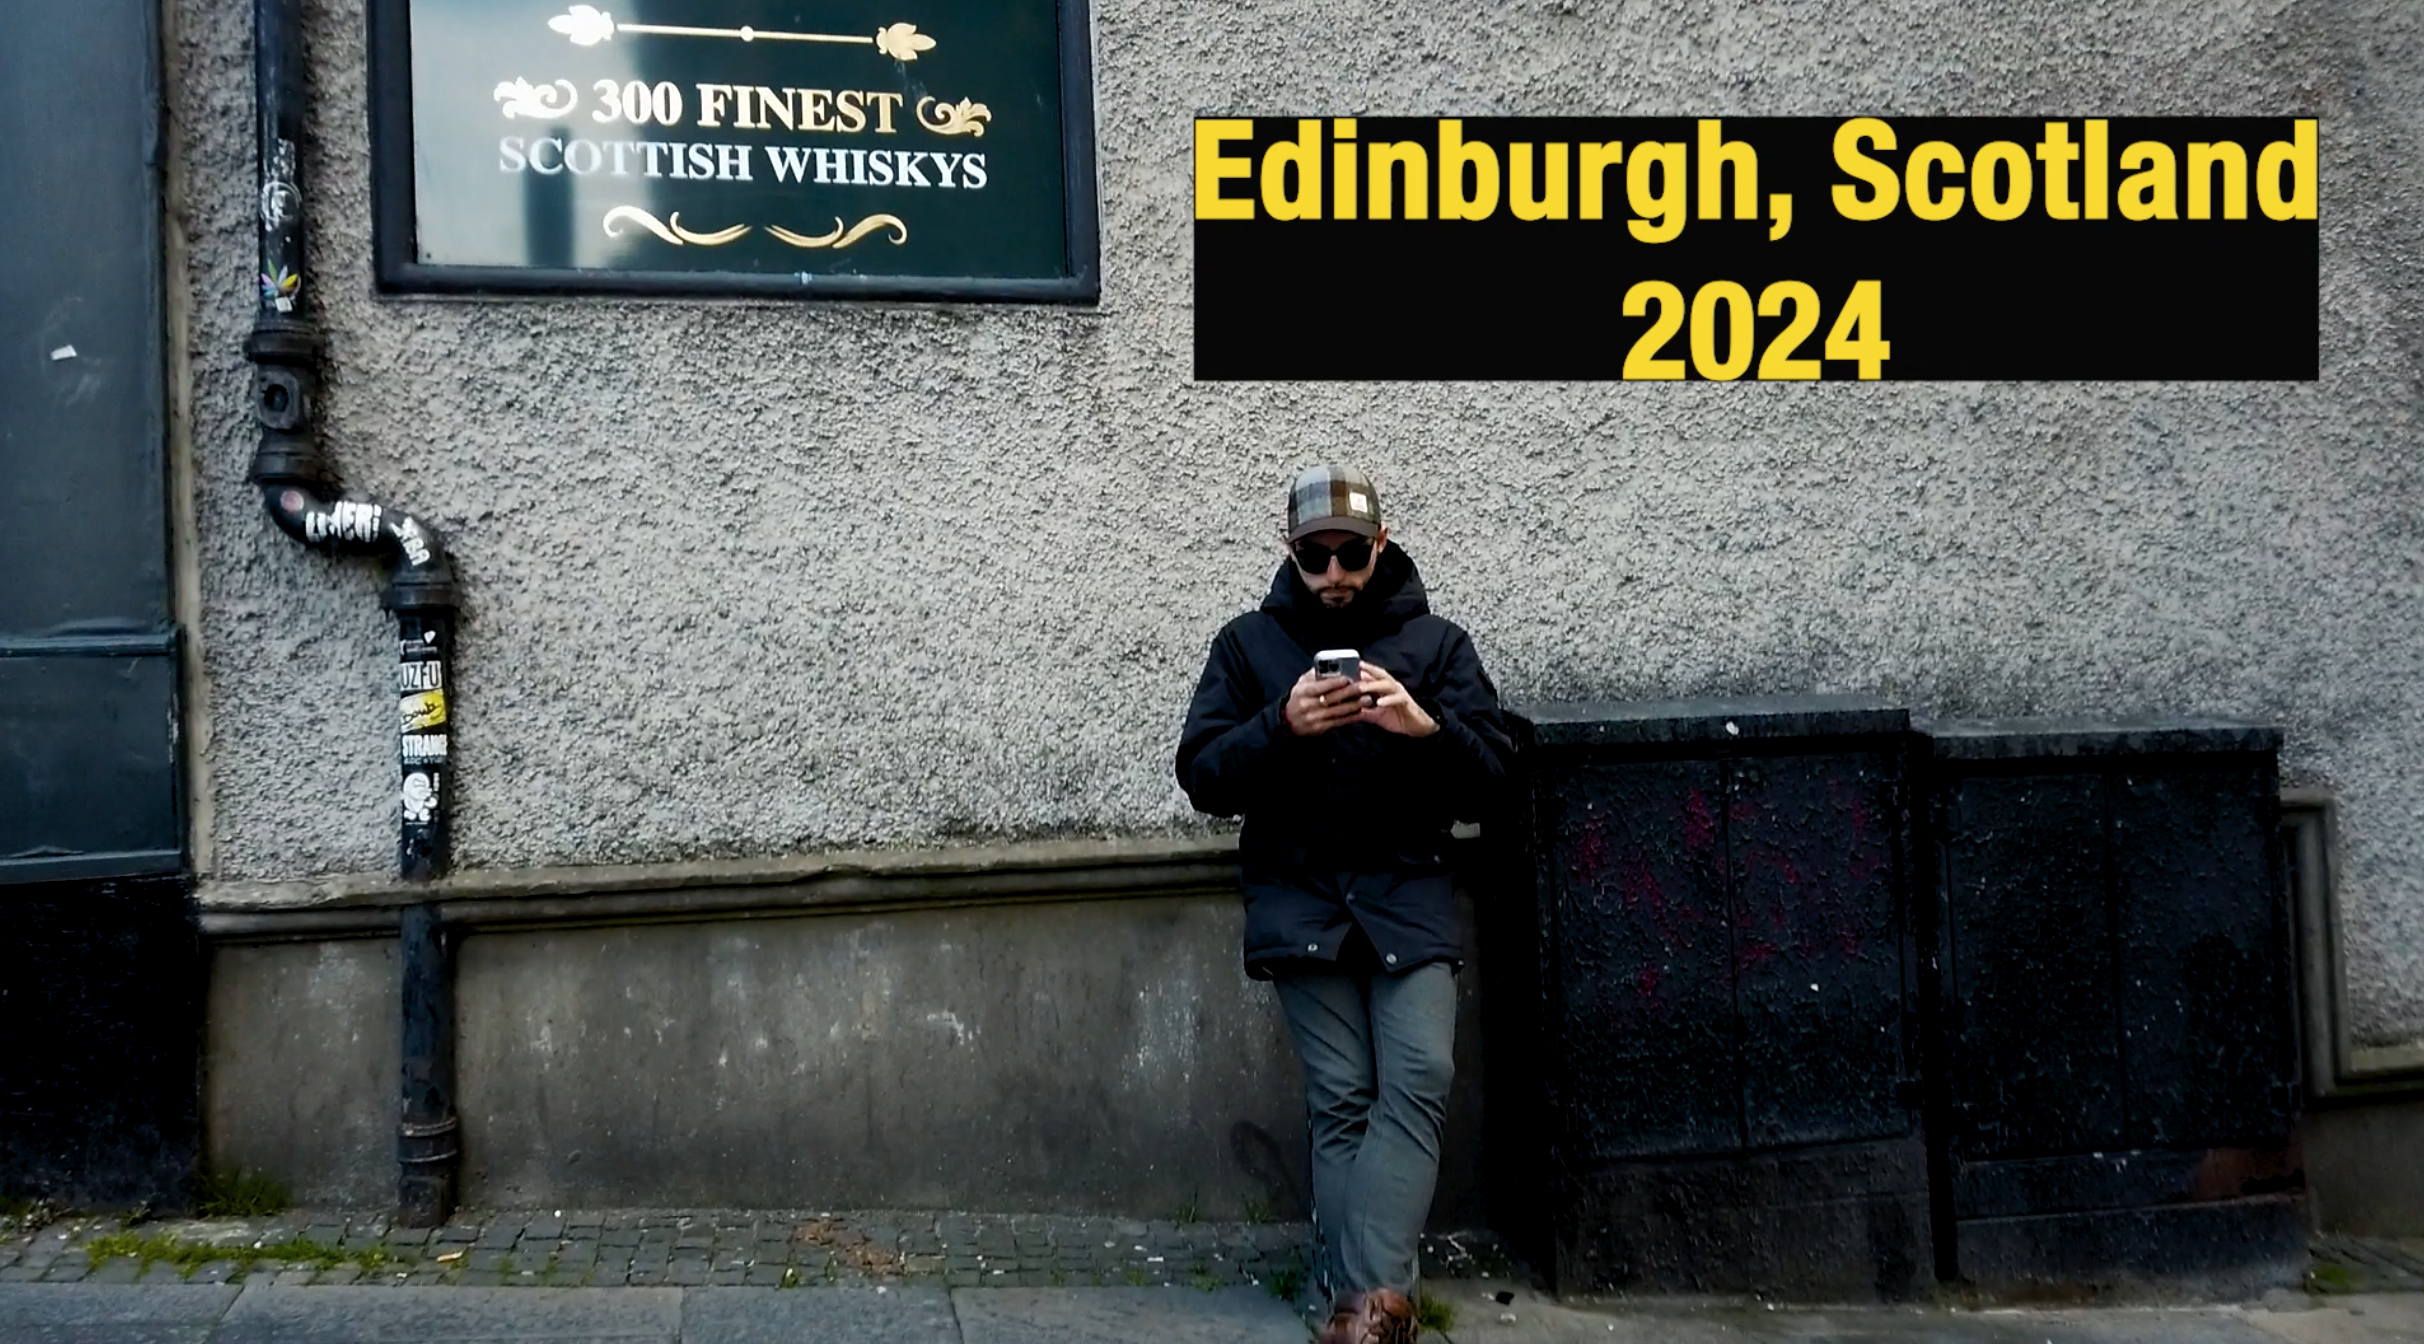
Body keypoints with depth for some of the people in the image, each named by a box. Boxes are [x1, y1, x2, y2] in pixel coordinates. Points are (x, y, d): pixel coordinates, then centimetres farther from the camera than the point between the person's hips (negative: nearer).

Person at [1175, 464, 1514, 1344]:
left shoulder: (1435, 642, 8)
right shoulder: (1248, 643, 9)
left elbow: (1491, 780, 2)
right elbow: (1202, 777, 2)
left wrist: (1425, 727, -18)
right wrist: (1280, 726, -16)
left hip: (1409, 894, 0)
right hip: (1301, 900, 0)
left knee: (1418, 1080, -15)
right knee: (1340, 1101, -3)